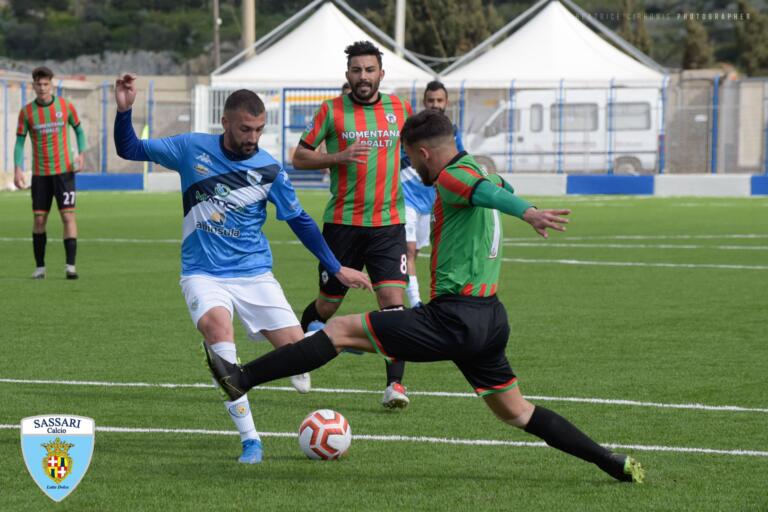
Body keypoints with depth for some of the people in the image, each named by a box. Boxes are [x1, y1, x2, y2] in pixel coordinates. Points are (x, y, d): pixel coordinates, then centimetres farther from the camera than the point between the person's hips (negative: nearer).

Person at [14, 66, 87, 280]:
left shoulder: (66, 106, -1)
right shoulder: (27, 112, 0)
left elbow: (79, 130, 12)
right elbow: (20, 142, 3)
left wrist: (81, 154, -3)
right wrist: (18, 169, -9)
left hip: (64, 171, -1)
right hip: (40, 174, 1)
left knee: (68, 216, -10)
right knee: (39, 220, 1)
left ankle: (70, 266, -12)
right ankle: (40, 266, 12)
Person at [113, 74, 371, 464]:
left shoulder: (269, 169, -1)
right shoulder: (192, 149, -2)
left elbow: (299, 221, 8)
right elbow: (130, 150, 5)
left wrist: (337, 269, 8)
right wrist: (124, 110, -12)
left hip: (254, 274, 1)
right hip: (203, 274, -1)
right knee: (216, 323, -34)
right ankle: (249, 439, -31)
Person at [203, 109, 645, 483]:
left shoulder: (454, 176, -12)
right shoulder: (483, 172, 16)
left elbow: (488, 192, -34)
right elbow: (501, 190, 39)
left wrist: (527, 213, -53)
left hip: (454, 319, -9)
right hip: (490, 320, 9)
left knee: (342, 329, -4)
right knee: (517, 413, 19)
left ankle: (242, 379, -5)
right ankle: (616, 464, 15)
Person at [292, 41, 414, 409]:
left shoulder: (399, 109, 7)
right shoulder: (331, 111, -2)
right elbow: (299, 158, -1)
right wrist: (340, 157, -16)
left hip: (388, 225, 1)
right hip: (342, 223, -1)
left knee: (393, 301, -14)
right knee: (326, 306, 8)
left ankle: (395, 384, -12)